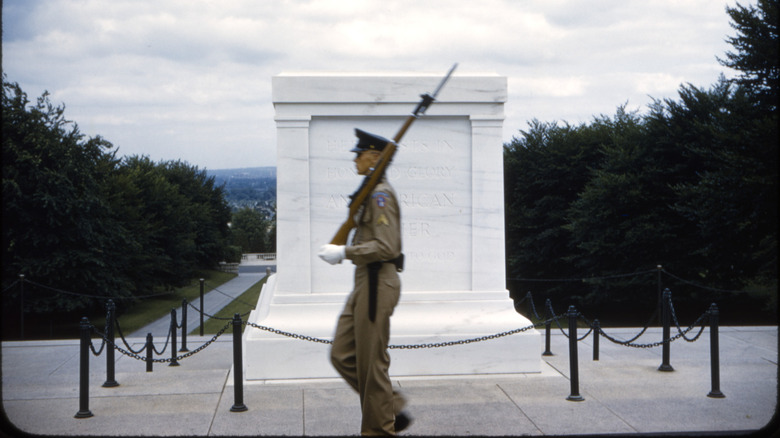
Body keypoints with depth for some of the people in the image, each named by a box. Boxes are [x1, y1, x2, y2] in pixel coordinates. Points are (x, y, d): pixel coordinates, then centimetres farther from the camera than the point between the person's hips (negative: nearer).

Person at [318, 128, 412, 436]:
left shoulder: (380, 194, -16)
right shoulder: (372, 192, 16)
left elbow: (386, 247, -23)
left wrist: (344, 252, -19)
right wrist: (340, 249, 12)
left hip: (377, 284, -11)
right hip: (364, 283, 11)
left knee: (371, 362, -2)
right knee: (342, 355, 12)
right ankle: (393, 410, 19)